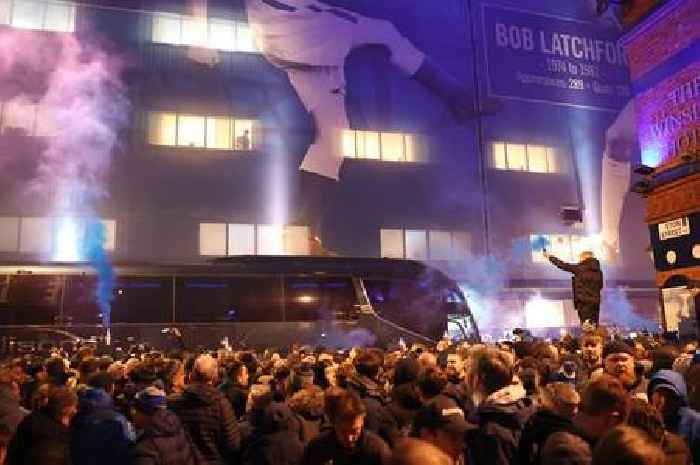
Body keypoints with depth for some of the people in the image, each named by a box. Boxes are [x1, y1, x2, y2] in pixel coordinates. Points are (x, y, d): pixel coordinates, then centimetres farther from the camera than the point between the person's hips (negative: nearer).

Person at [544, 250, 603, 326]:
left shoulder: (580, 268, -8)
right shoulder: (598, 271, 7)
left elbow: (564, 266, -2)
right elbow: (600, 286, 17)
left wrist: (550, 257, 7)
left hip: (583, 300, -5)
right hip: (595, 301, 5)